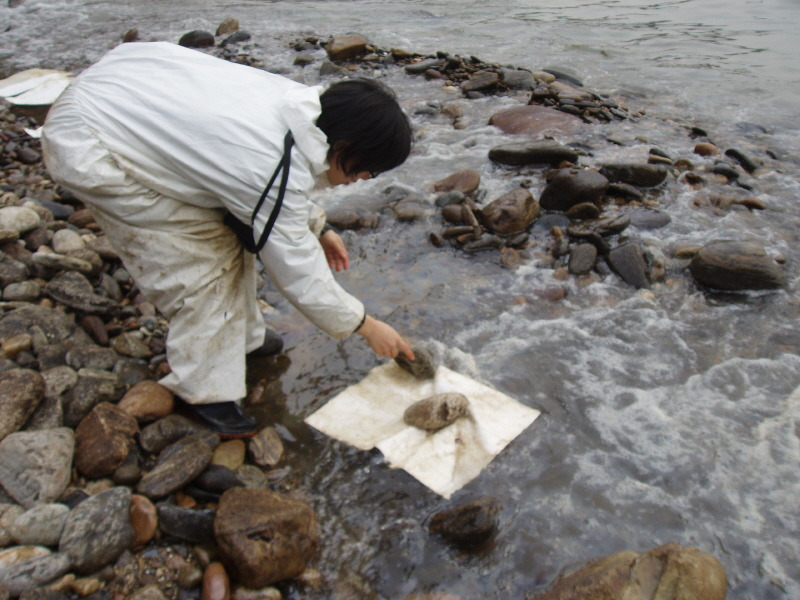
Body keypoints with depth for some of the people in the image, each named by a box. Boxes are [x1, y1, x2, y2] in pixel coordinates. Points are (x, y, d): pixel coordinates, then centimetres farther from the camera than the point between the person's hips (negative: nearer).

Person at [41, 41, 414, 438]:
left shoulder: (301, 103, -8)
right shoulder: (279, 171, -31)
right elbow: (297, 274, -20)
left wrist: (316, 229, 16)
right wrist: (365, 326, -8)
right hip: (89, 149, -9)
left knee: (232, 228, 12)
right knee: (200, 263, -8)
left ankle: (240, 339, 29)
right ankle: (203, 389, 9)